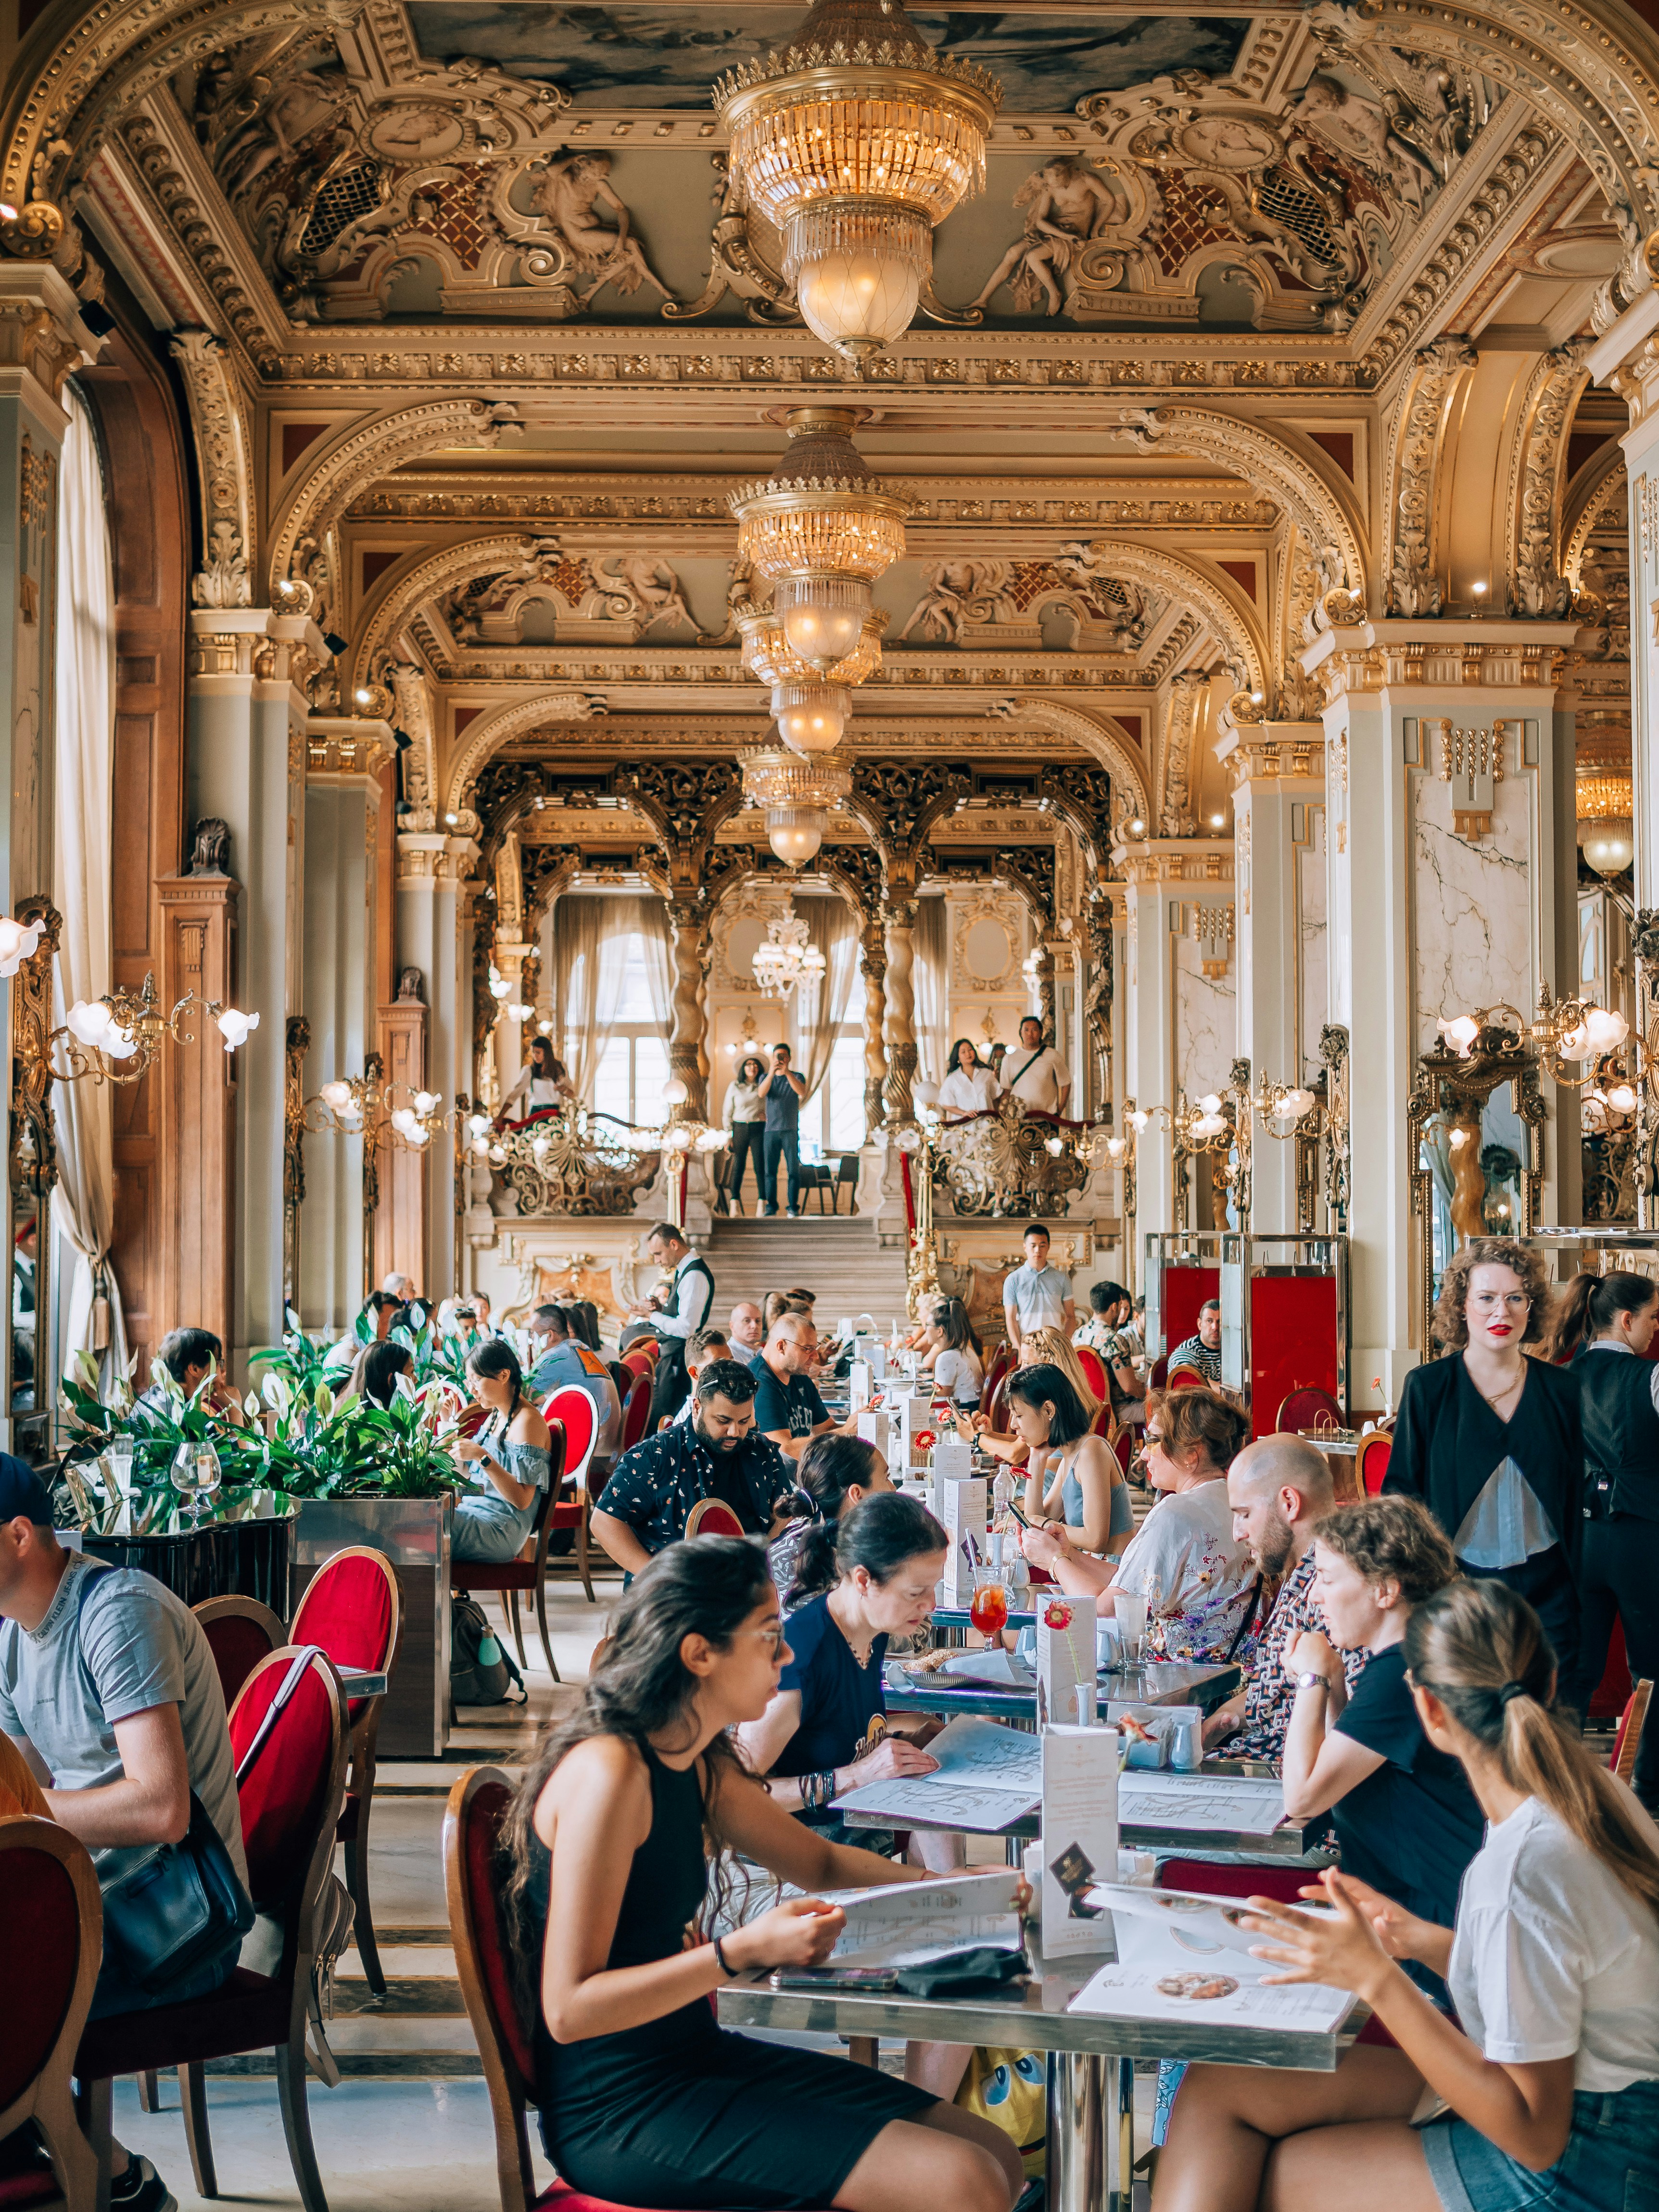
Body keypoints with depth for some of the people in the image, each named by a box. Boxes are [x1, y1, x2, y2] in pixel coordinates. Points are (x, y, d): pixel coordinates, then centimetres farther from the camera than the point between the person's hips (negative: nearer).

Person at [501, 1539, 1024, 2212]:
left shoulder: (699, 1765, 8)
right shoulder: (610, 1771, -21)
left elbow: (820, 1861, 24)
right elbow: (569, 2009, -23)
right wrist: (744, 1951, -28)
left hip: (695, 2057, 9)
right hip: (619, 2112, -9)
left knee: (996, 2155, 5)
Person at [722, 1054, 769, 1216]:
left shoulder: (763, 1085, 7)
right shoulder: (734, 1086, 6)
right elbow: (727, 1112, 6)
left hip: (759, 1129, 0)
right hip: (740, 1128, 0)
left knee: (760, 1166, -5)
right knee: (737, 1166, -4)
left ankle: (762, 1203, -5)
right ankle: (734, 1204, -5)